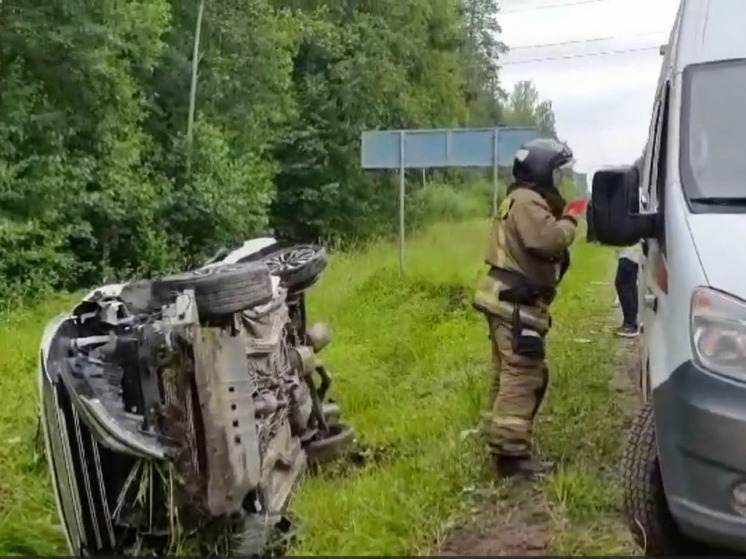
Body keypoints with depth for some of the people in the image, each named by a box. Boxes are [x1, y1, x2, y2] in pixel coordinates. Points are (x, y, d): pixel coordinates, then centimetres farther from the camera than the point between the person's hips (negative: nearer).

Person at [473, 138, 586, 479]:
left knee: (510, 375, 17)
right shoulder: (528, 202, -14)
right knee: (523, 376, -12)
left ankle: (503, 442, 26)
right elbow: (548, 241, -27)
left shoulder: (523, 200, 22)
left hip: (508, 302, 11)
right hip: (517, 304, -11)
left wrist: (562, 216, 10)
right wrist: (569, 220, -10)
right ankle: (510, 453, -12)